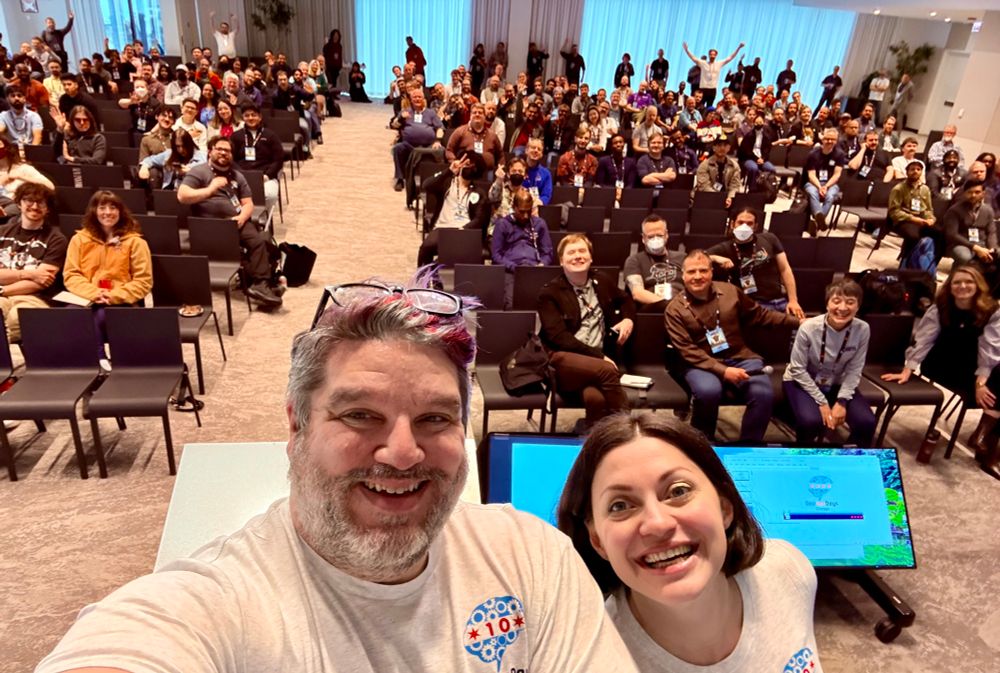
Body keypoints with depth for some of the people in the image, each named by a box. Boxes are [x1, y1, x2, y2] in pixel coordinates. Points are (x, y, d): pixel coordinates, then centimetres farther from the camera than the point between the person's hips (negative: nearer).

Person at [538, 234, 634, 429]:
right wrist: (598, 355, -16)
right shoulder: (550, 293, 0)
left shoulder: (602, 282, 15)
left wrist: (628, 318, 12)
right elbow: (559, 337, -10)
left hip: (597, 362, 3)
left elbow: (625, 299, 36)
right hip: (561, 359, -3)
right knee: (606, 370, -33)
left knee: (595, 397, -35)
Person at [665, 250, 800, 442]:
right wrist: (723, 371, -21)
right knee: (708, 391, -36)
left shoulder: (730, 291, 6)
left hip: (740, 358, 3)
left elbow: (760, 314, 20)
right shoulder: (675, 309, -5)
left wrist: (797, 321, 18)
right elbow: (688, 351, -11)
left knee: (763, 394, -25)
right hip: (702, 364, -3)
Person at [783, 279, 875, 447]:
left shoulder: (862, 329, -17)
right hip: (802, 381, -3)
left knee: (867, 422, -18)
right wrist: (822, 402, -18)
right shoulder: (808, 328, -25)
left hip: (837, 383, 3)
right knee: (811, 421, -31)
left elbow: (854, 370, -6)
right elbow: (798, 369, -17)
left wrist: (841, 401, -16)